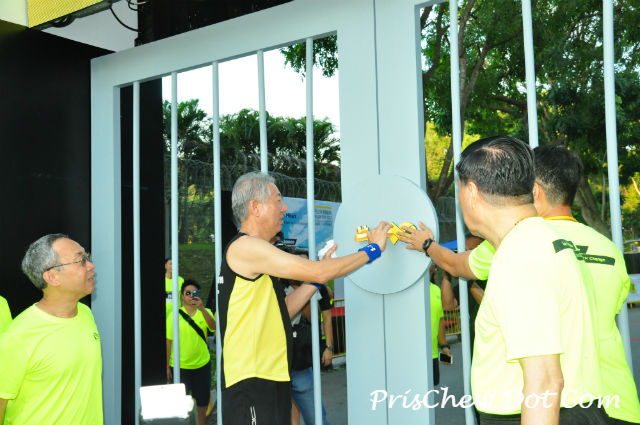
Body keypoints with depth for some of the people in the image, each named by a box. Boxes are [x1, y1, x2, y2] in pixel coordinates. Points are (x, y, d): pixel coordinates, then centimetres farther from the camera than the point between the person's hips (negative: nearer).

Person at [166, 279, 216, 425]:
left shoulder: (205, 312, 2)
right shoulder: (174, 315, -3)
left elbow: (213, 327, -18)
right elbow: (169, 341, -3)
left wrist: (202, 308, -31)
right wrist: (167, 366, -4)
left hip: (202, 364, 2)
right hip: (179, 366, -2)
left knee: (202, 400, 14)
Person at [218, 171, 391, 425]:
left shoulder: (249, 251, 18)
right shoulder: (245, 246, -13)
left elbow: (282, 309, 18)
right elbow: (320, 273, -16)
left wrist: (321, 270, 15)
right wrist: (374, 249, -4)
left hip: (270, 379, 10)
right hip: (252, 384, -10)